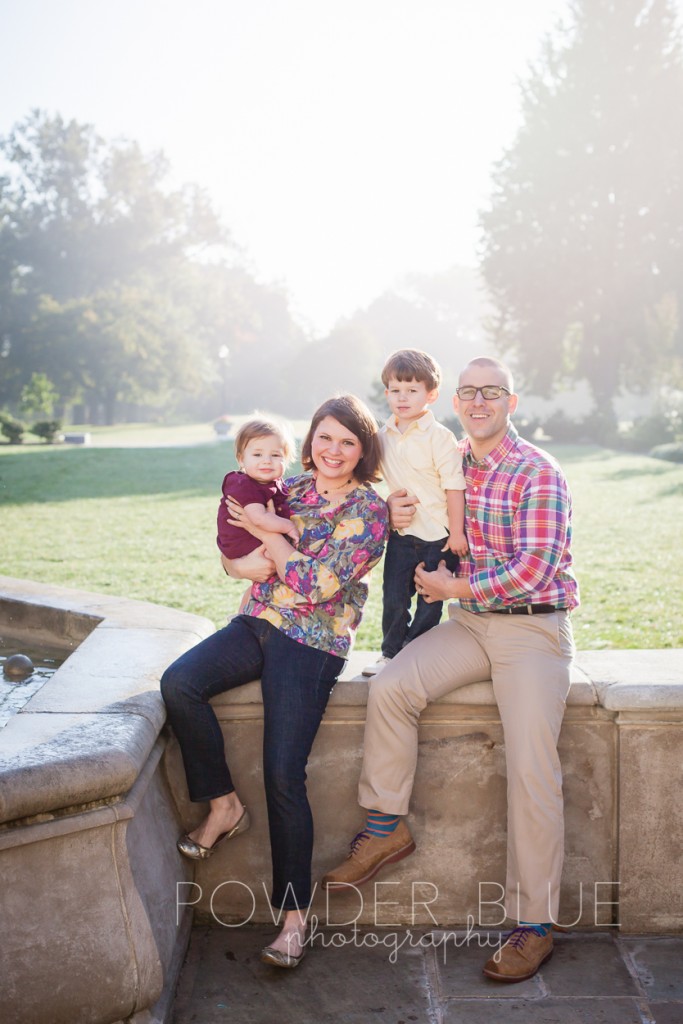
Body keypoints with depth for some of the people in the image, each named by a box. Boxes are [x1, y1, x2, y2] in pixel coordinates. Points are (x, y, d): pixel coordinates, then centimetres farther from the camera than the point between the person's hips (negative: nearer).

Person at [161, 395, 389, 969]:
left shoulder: (369, 512, -4)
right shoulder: (289, 489, 12)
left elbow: (317, 584, -14)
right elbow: (233, 561, 8)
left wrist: (269, 536, -4)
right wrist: (295, 555, -9)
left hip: (313, 642, -5)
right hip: (258, 624, 5)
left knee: (284, 775, -13)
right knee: (178, 684, -22)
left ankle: (294, 913, 2)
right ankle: (224, 805, -3)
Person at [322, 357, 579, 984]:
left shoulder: (538, 473, -11)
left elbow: (534, 571, -17)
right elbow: (428, 532, 24)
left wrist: (456, 588, -9)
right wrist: (398, 517, -1)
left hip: (534, 628, -5)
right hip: (470, 623, 6)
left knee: (531, 768, -16)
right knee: (390, 688, -18)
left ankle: (535, 925, -4)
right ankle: (386, 828, 0)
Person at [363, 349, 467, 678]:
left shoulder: (439, 437, -13)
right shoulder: (384, 435, 4)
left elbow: (454, 486, -13)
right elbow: (373, 469, 21)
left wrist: (457, 532, -14)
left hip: (438, 533, -5)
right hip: (401, 532, 5)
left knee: (429, 600, 5)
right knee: (393, 598, 7)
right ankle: (391, 652, 23)